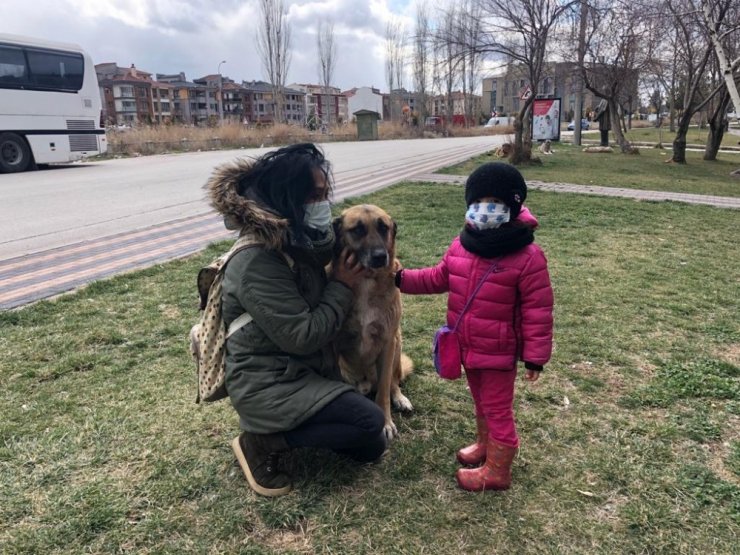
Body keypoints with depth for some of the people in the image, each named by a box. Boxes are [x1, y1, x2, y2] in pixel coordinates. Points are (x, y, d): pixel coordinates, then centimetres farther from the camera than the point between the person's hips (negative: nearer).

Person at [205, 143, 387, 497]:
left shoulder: (299, 242, 0)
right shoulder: (258, 264, -26)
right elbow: (304, 336, -26)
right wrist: (342, 286, -15)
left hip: (302, 370, 9)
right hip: (267, 384, -8)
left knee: (371, 448, 8)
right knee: (369, 421, -18)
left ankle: (284, 426, 17)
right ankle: (263, 441, -4)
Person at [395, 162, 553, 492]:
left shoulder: (527, 257, -20)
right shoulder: (461, 246, -2)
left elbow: (538, 311, -16)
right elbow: (438, 278, 11)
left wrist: (535, 355, -14)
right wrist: (401, 278, 0)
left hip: (498, 352, -6)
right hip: (466, 347, 6)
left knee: (498, 409, 9)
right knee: (481, 402, 26)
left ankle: (497, 471, 26)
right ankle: (486, 444, 49)